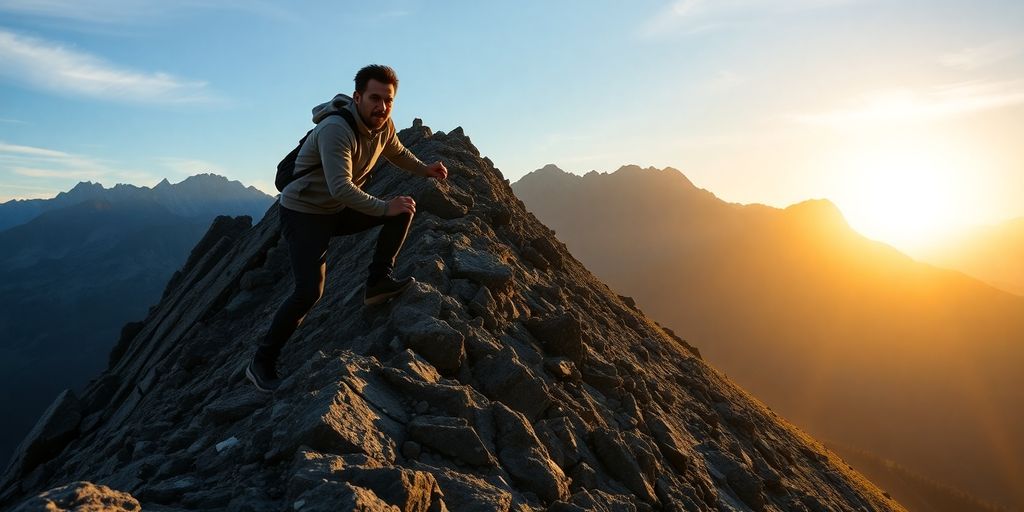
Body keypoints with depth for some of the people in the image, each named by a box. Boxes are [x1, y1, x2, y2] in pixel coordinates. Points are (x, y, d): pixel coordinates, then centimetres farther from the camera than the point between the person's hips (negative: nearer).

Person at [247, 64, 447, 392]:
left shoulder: (383, 125, -5)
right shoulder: (336, 130, -30)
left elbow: (397, 153, 18)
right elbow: (341, 188, -38)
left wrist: (425, 170, 2)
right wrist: (384, 208, -30)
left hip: (338, 210, 8)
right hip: (303, 213, -8)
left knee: (404, 208, -4)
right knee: (309, 291, -18)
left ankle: (379, 282, 1)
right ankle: (261, 364, 0)